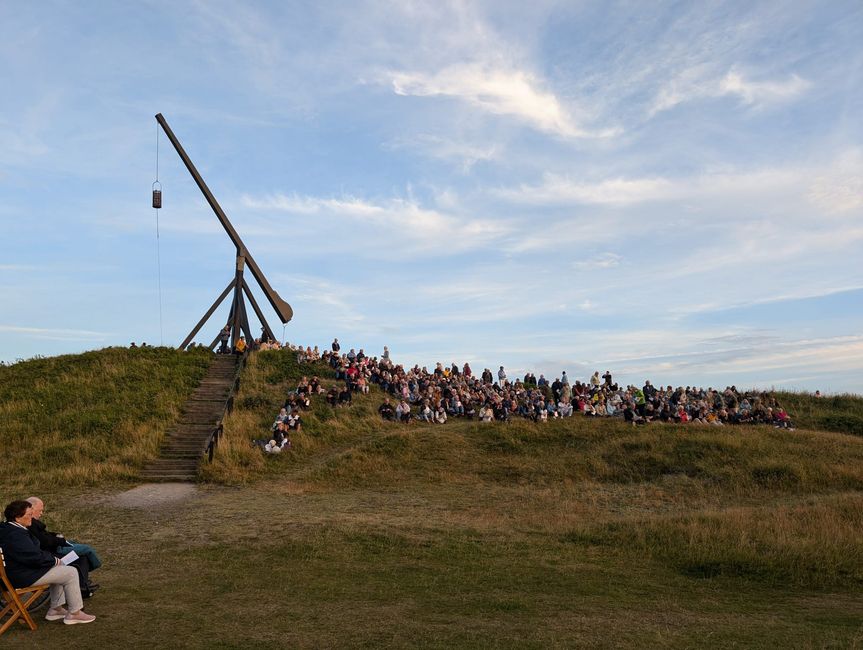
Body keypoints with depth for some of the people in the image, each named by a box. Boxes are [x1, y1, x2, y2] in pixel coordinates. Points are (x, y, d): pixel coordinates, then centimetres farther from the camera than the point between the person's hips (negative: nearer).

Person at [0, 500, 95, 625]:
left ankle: (55, 609, 24)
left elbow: (33, 551, 16)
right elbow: (36, 557, -27)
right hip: (22, 577, -11)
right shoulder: (15, 535, -28)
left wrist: (52, 558, 6)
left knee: (61, 566, 23)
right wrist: (54, 560, -9)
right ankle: (74, 613, 3)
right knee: (71, 573, -8)